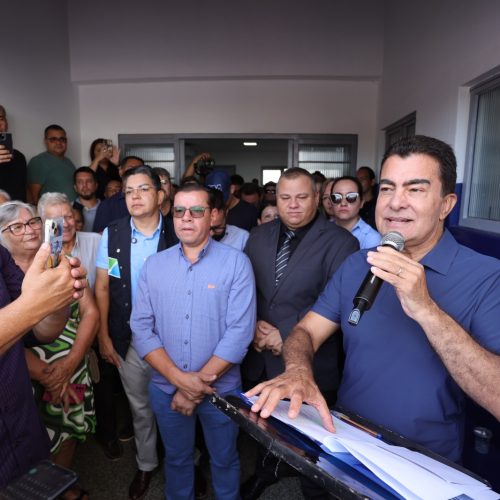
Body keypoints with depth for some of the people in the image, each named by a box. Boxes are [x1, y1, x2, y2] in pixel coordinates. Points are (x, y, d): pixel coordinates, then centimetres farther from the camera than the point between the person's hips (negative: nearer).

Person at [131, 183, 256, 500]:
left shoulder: (236, 263, -12)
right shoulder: (154, 265, -2)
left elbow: (240, 332, -17)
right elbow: (141, 329, -6)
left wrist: (200, 383, -16)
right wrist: (179, 379, -16)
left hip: (221, 389, -2)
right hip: (166, 388, 3)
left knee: (224, 459, 20)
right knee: (176, 458, 24)